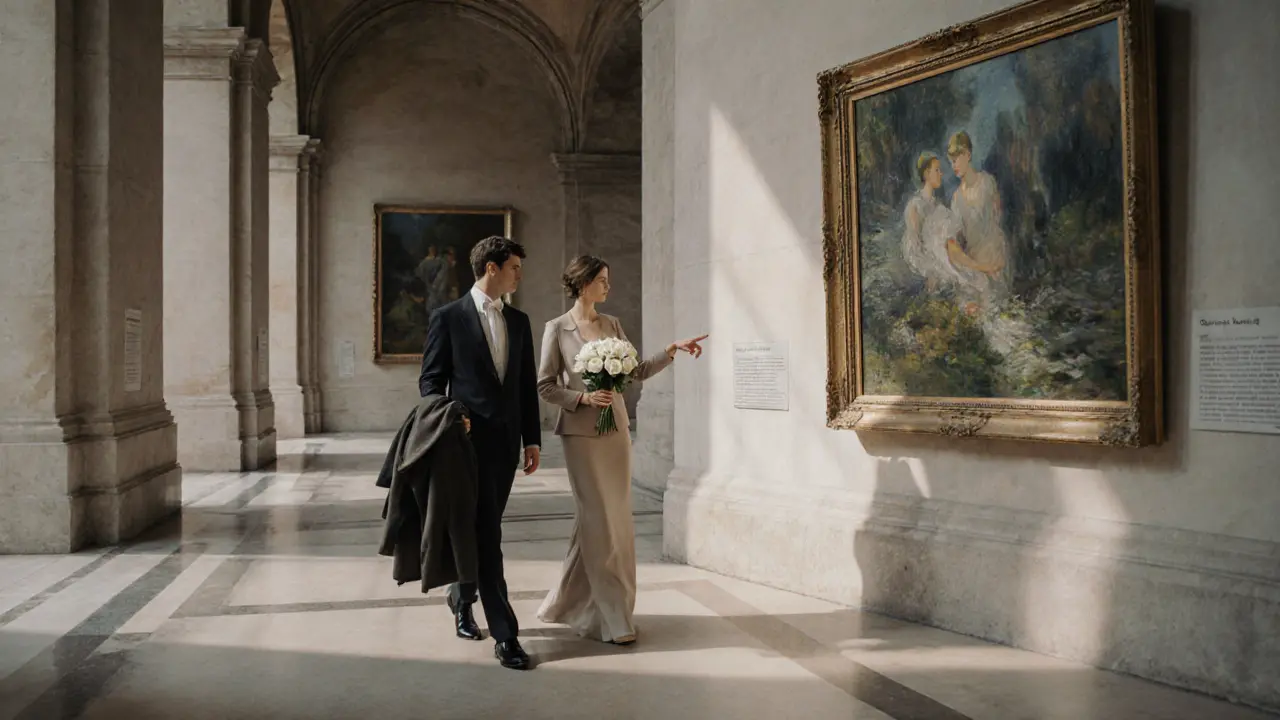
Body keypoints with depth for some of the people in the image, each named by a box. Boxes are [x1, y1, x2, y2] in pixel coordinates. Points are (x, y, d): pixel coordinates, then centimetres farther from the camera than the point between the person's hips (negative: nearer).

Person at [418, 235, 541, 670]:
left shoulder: (519, 322, 13)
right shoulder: (448, 317, -2)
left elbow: (528, 385, 14)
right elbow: (430, 380, -1)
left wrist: (532, 439, 10)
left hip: (506, 443, 6)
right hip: (469, 440, -5)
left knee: (484, 533, 15)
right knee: (486, 536, -8)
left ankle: (461, 597, 39)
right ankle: (505, 634, -7)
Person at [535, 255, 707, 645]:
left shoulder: (612, 325, 11)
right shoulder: (557, 329, -3)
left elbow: (638, 371, 13)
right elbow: (545, 386, -2)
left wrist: (672, 350, 3)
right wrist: (583, 398, -15)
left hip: (616, 430, 5)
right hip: (581, 433, -5)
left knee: (614, 519, 7)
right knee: (598, 520, -6)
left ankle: (571, 603, 23)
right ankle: (612, 617, 0)